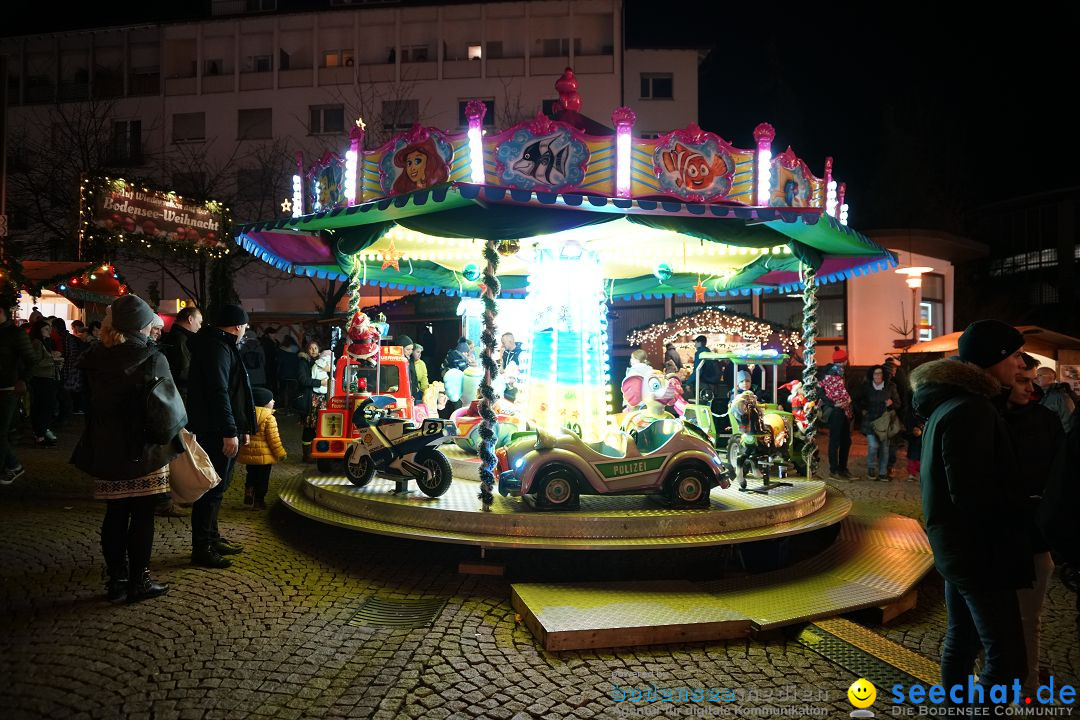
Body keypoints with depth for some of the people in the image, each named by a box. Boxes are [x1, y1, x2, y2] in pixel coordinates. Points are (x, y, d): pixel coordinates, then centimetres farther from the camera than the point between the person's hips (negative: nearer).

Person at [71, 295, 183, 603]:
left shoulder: (96, 357, 3)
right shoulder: (152, 358, -13)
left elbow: (88, 400, 8)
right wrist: (177, 436, 2)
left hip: (105, 450, 5)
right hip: (144, 451, -5)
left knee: (115, 514, 14)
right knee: (142, 516, 4)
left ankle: (116, 579, 22)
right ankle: (139, 581, 12)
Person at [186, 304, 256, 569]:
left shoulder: (220, 345, 18)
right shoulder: (218, 347, -15)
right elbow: (219, 393, -24)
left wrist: (241, 428, 23)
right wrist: (229, 432, -26)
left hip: (216, 431, 11)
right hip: (216, 431, -11)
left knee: (217, 486, 19)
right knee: (212, 488, -5)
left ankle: (211, 537, 30)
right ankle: (201, 548, 1)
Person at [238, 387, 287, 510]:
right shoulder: (269, 418, -16)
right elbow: (273, 438, -17)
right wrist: (280, 453, -7)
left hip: (248, 453, 6)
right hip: (264, 454, -6)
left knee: (251, 476, 24)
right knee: (262, 479, 6)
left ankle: (248, 496, 22)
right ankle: (258, 502, 12)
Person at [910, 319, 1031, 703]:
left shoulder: (949, 403, 10)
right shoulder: (971, 410, -21)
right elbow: (973, 495, -25)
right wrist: (1027, 503, -11)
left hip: (959, 545, 10)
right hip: (979, 549, -10)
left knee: (962, 640, 20)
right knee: (1007, 659, -5)